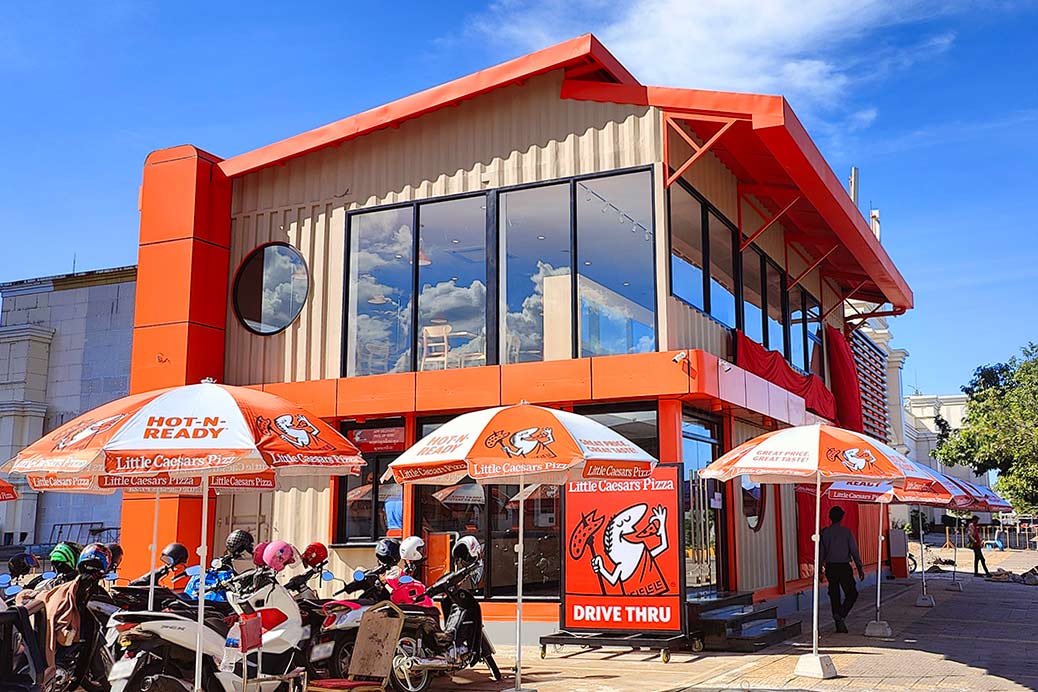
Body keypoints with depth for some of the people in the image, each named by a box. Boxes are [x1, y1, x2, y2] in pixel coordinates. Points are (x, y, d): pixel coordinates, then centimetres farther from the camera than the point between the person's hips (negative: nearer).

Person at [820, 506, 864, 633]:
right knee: (851, 593, 8)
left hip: (830, 568, 3)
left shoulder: (824, 532, 1)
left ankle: (839, 625, 13)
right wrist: (859, 568, -1)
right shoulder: (846, 531, -6)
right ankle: (841, 615, -13)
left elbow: (821, 551, 4)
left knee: (834, 595, 11)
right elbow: (854, 550, -6)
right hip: (844, 567, -3)